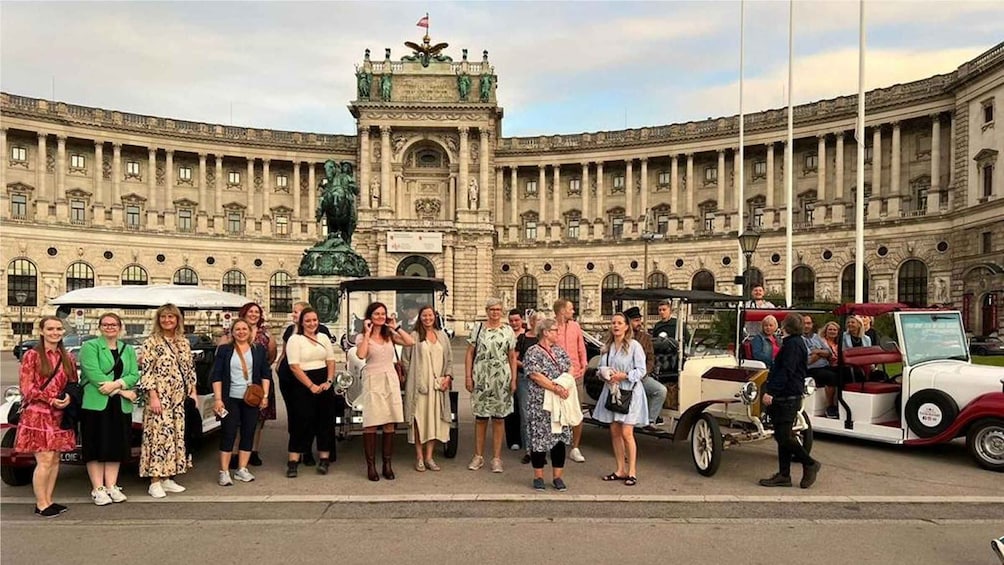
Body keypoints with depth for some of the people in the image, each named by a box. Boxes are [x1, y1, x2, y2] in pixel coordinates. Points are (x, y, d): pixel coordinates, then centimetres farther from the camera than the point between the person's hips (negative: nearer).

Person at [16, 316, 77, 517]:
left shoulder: (67, 358, 9)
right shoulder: (31, 355, -6)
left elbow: (73, 383, 14)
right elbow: (27, 388, -9)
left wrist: (69, 397, -7)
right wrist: (51, 400, -18)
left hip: (59, 415, 5)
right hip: (38, 414, -5)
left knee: (55, 459, 9)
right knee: (45, 460, -7)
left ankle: (48, 501, 19)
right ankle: (41, 505, 5)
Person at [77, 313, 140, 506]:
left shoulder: (128, 350, 15)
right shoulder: (90, 347, 0)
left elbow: (134, 375, 5)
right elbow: (94, 374, -12)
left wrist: (117, 383, -17)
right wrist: (122, 391, -14)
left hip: (120, 407, 4)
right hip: (95, 404, -4)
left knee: (116, 446, 7)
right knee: (96, 447, -1)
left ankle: (111, 486, 15)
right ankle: (97, 489, 6)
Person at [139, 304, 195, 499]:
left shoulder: (183, 342, 11)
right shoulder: (151, 342, -5)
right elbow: (146, 371, -10)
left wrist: (192, 392, 10)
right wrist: (153, 396, -16)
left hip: (179, 399, 6)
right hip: (159, 398, -6)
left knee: (176, 436, 8)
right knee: (159, 436, -6)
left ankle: (167, 478, 17)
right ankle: (155, 482, 0)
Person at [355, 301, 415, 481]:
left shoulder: (390, 335, 11)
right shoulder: (362, 337, 2)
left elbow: (410, 342, -3)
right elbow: (361, 355, -18)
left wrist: (396, 327, 1)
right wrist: (367, 333, -11)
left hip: (391, 380, 4)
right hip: (372, 381, -3)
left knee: (389, 424, 5)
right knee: (371, 424, -5)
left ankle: (387, 464, 12)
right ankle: (371, 465, 2)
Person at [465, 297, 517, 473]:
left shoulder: (508, 331, 7)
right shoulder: (478, 328, 5)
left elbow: (512, 357, 8)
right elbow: (469, 354, 5)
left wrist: (514, 379, 0)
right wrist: (468, 376, -3)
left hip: (501, 378, 0)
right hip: (481, 378, 0)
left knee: (498, 418, 5)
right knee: (480, 418, 6)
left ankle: (496, 458, 12)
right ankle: (478, 456, 17)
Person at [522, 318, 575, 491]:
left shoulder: (560, 351, 14)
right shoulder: (533, 352, -6)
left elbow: (569, 371, 11)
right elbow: (536, 376, -16)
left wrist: (564, 386, -9)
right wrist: (556, 388, -21)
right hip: (540, 404, -6)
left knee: (560, 437, 5)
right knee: (540, 437, -1)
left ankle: (557, 476, 14)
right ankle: (538, 477, 11)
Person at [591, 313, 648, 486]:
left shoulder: (634, 346, -8)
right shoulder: (606, 346, 9)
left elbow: (641, 370, -10)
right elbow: (601, 368, 15)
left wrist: (623, 376, -19)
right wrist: (604, 373, -7)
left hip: (630, 392, -6)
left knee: (627, 433, -7)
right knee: (614, 432, 9)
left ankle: (632, 472, 3)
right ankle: (620, 470, 19)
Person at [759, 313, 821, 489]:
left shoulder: (793, 344, -14)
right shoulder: (793, 343, 19)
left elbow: (786, 372, -22)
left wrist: (771, 392, -25)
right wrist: (770, 390, 21)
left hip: (787, 398, -10)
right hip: (784, 398, 10)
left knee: (784, 437, -8)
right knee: (782, 437, 10)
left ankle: (810, 464, 8)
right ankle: (783, 475, 13)